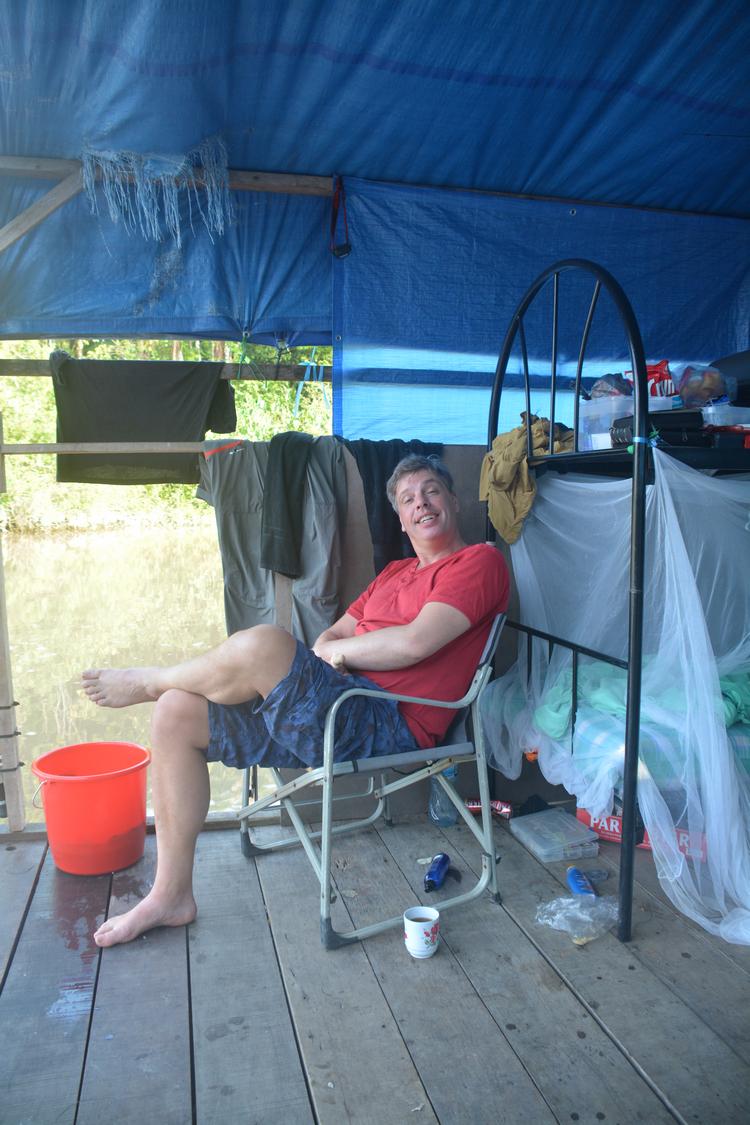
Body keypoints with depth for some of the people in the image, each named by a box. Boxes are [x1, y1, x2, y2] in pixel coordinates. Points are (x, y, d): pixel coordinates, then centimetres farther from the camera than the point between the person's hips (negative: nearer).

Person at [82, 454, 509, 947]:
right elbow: (333, 634, 24)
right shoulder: (395, 573, 26)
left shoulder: (480, 561, 0)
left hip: (385, 724, -9)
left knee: (262, 645, -31)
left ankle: (146, 682, 3)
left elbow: (414, 642, -15)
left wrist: (337, 650, -1)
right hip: (335, 706, 9)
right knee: (177, 714, -1)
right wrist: (325, 651, 0)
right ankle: (171, 895, 7)